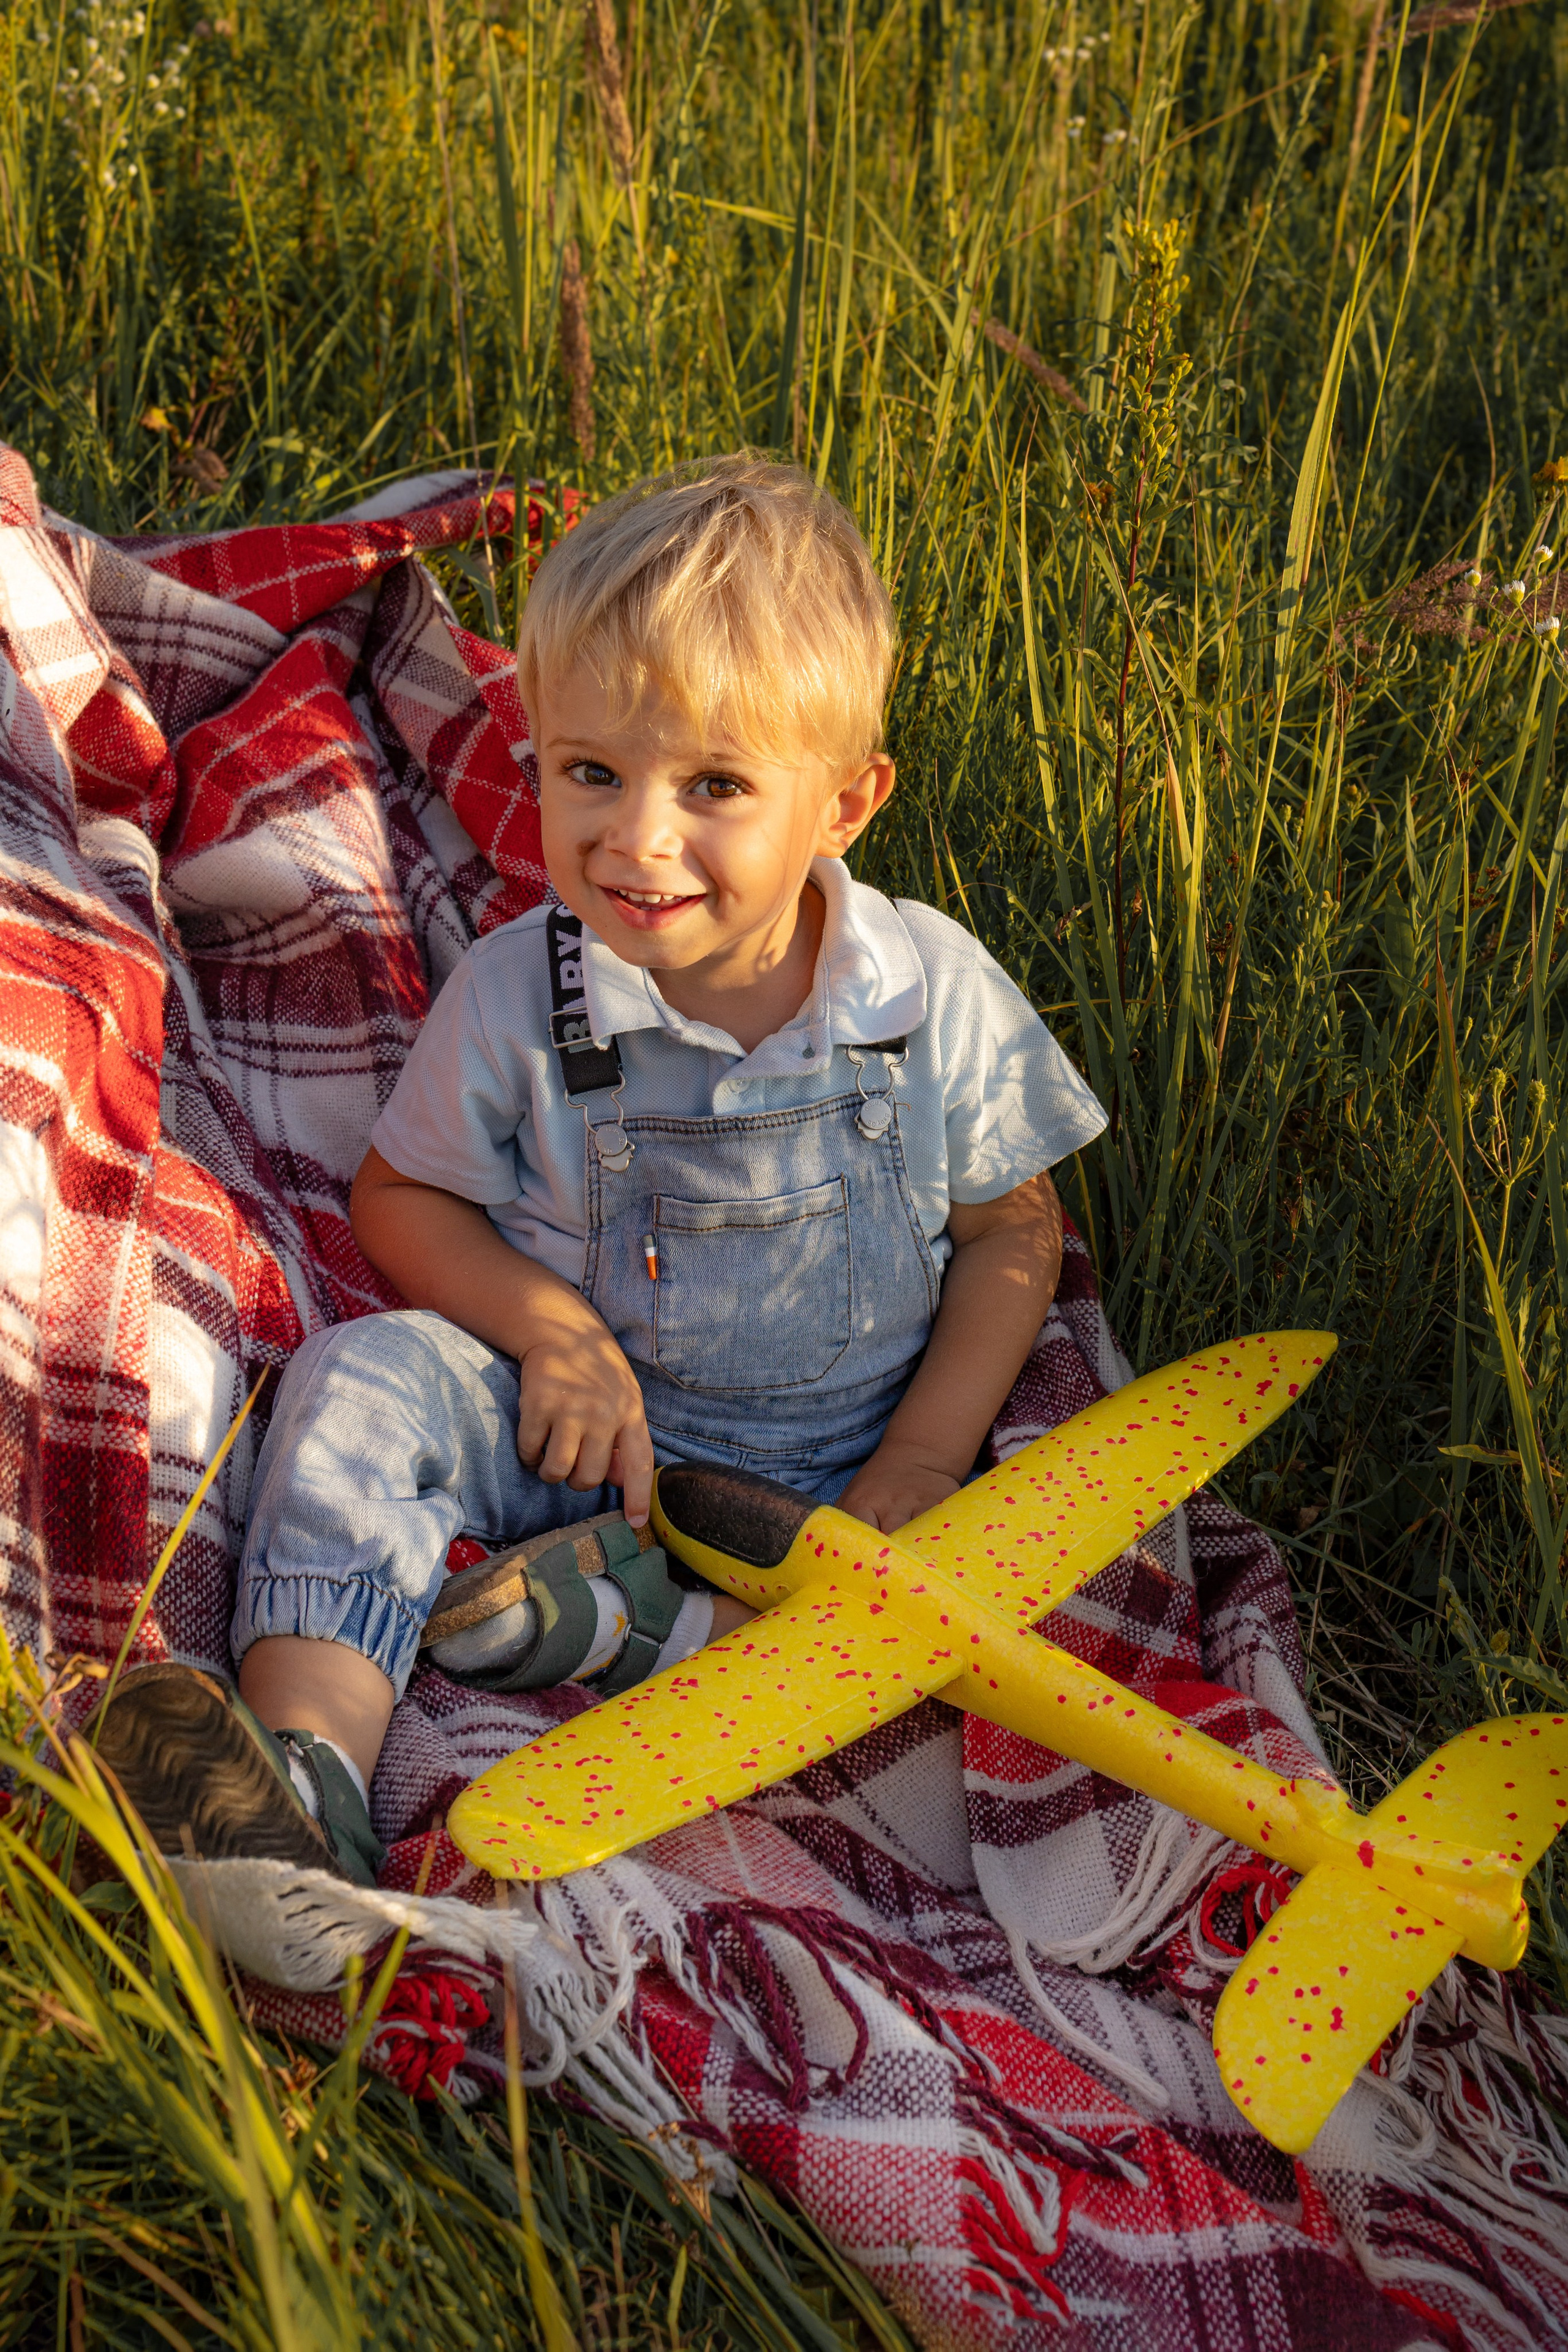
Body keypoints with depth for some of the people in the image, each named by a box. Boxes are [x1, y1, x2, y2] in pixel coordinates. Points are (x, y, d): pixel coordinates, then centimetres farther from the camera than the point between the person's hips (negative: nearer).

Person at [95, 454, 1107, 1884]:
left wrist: (923, 1460, -12)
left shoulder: (935, 995, -12)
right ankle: (309, 1782, -32)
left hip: (831, 1470, 0)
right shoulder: (516, 997, -12)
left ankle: (630, 1618, -24)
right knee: (360, 1383, -23)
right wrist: (549, 1325, -17)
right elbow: (402, 1193, 1)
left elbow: (1011, 1229, -1)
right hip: (587, 1428, 0)